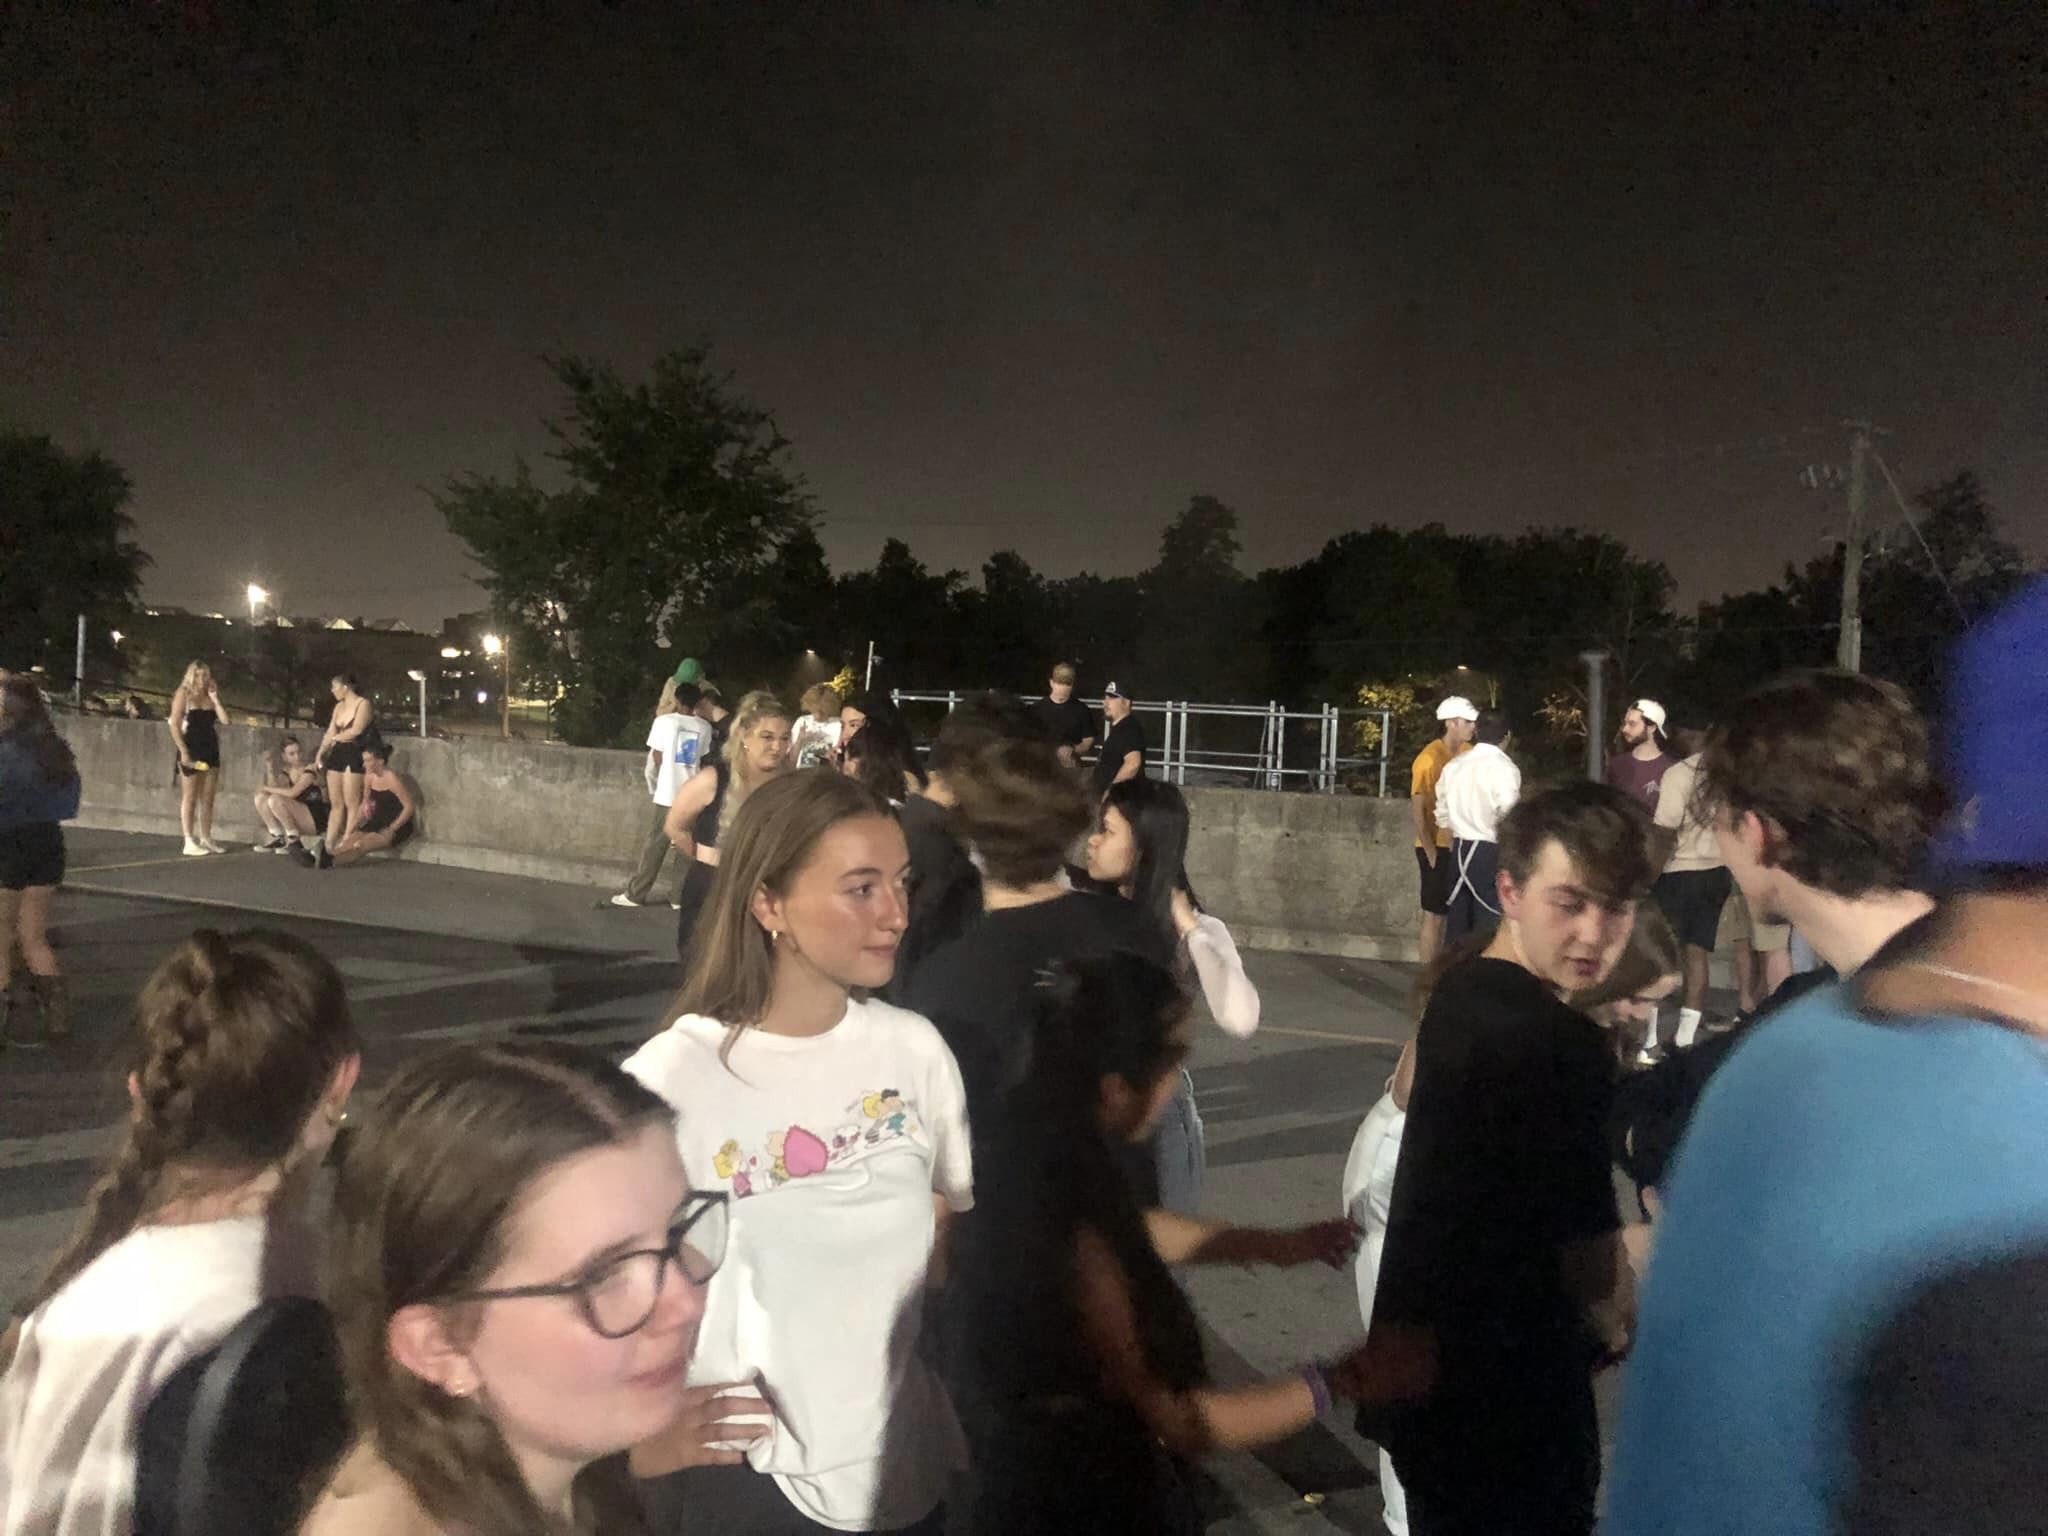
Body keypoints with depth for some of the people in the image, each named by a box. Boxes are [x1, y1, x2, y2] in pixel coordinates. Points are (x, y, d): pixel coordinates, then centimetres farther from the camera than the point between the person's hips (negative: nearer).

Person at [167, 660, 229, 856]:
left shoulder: (210, 696, 13)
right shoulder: (183, 693, -3)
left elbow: (225, 720, 2)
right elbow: (174, 725, -9)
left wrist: (215, 699, -3)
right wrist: (183, 751, -16)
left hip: (211, 750, 6)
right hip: (191, 749, -6)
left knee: (208, 798, 8)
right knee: (190, 797, -4)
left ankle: (206, 839, 15)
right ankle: (189, 842, -2)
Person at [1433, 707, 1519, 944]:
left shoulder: (1454, 765, 9)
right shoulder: (1504, 767, -11)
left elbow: (1442, 817, 15)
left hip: (1460, 851, 6)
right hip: (1491, 853, -6)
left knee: (1457, 922, 10)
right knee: (1489, 924, -1)